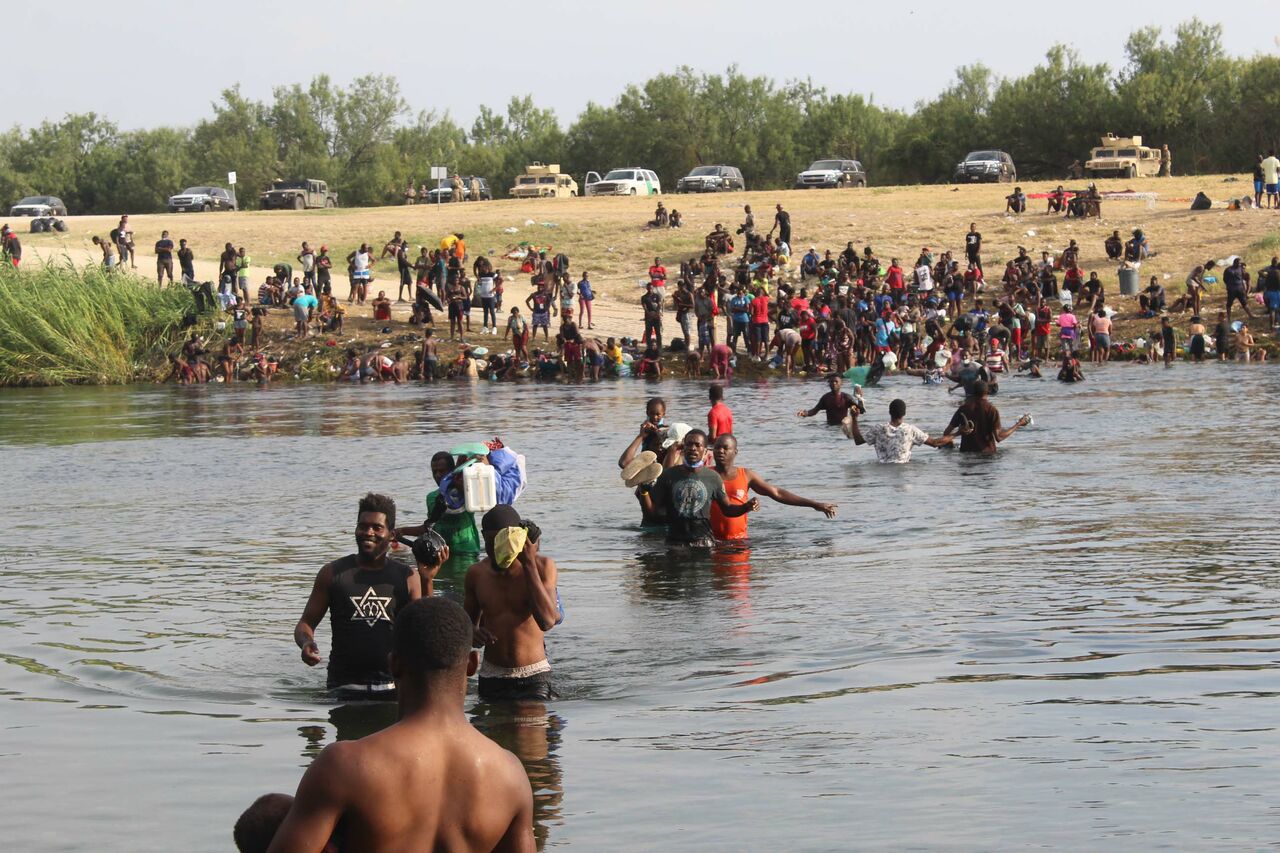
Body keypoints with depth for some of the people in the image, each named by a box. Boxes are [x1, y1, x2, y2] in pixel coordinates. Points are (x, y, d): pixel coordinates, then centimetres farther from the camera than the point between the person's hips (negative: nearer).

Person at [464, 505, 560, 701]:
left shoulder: (542, 567, -9)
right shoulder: (477, 573, 1)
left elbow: (547, 621, -24)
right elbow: (468, 621, 15)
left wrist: (529, 564, -23)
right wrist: (473, 632, -12)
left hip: (533, 678, -3)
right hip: (491, 678, 3)